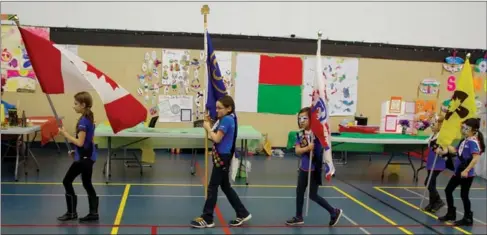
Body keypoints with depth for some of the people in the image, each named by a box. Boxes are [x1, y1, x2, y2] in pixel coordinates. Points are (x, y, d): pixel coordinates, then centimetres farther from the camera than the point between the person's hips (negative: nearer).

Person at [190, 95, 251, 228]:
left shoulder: (226, 119, -18)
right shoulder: (228, 119, 12)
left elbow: (216, 139, -22)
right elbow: (216, 137, 11)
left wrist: (208, 127, -8)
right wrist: (209, 124, 0)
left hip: (222, 157, -10)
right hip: (222, 157, 10)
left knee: (212, 187, -2)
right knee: (225, 187, 16)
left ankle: (207, 219, 7)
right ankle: (242, 214, 22)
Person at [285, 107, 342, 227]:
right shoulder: (300, 134, -2)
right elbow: (297, 151, -8)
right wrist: (307, 148, -29)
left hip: (314, 169, -6)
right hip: (304, 168, 6)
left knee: (313, 195, 1)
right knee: (299, 191, 14)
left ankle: (334, 212, 18)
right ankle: (299, 217, 30)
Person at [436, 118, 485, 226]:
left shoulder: (473, 142, -19)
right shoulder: (464, 140, 8)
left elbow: (476, 158, -28)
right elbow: (456, 151, 22)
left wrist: (466, 171, -30)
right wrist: (444, 151, 18)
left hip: (467, 174, -9)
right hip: (458, 172, 9)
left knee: (464, 195, 1)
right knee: (448, 190, 14)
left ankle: (468, 218, 17)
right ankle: (451, 214, 28)